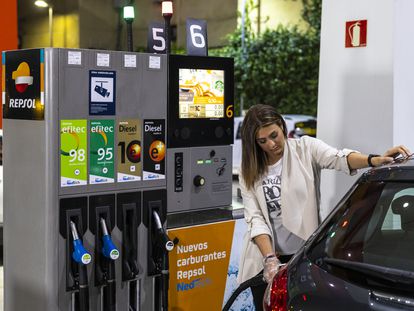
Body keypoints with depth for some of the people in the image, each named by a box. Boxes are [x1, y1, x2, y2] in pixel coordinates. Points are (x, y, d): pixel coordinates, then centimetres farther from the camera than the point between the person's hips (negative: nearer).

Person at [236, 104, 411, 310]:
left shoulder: (305, 148, -1)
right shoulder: (250, 171, 2)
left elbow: (339, 158, -20)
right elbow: (255, 218, -5)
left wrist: (374, 160, -40)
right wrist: (269, 258, -18)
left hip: (305, 255, -1)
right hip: (265, 259, 1)